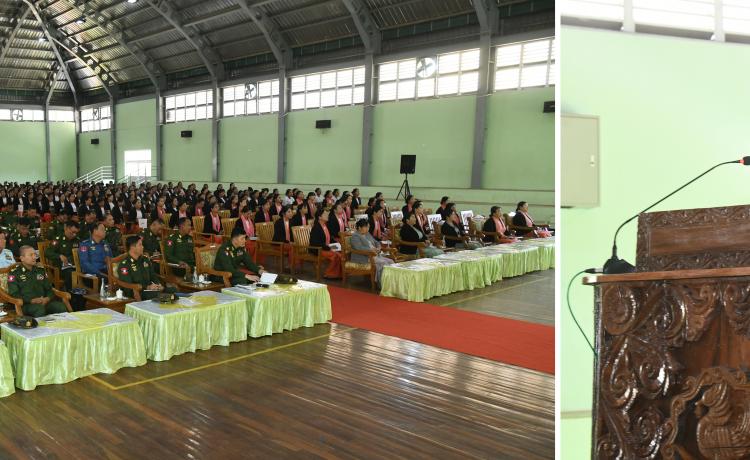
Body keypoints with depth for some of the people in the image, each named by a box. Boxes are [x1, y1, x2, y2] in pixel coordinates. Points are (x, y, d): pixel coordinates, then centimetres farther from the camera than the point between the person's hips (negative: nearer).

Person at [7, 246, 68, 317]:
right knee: (40, 309, -37)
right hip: (26, 304, -4)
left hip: (44, 302, 4)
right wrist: (32, 300, -17)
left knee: (61, 306, -26)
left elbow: (49, 289, 19)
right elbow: (14, 294, -4)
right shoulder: (14, 273, 4)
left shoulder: (41, 270, 19)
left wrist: (47, 299, -4)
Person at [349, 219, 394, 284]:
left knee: (390, 261, -11)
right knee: (382, 263, -26)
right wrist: (371, 250, -22)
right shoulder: (355, 236, -9)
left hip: (375, 255, 9)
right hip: (363, 258, -9)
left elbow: (376, 242, 22)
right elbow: (359, 248, -23)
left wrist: (378, 248, 0)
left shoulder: (367, 234, 18)